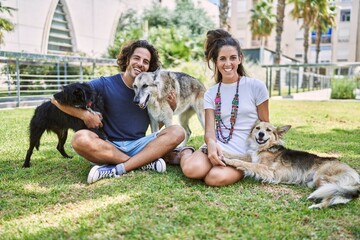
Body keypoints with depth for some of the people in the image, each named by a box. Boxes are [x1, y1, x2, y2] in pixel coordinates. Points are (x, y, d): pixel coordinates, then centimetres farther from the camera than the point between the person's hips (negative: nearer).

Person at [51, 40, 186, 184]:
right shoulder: (105, 84, -5)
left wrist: (170, 108, -5)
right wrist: (85, 115, -22)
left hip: (138, 145, 3)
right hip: (108, 147, -2)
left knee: (177, 132, -19)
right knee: (81, 139, -32)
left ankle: (116, 170, -27)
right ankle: (146, 161, -22)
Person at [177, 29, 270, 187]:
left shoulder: (256, 86, -1)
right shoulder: (211, 93, 7)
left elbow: (265, 126, 6)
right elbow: (209, 130, -2)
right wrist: (211, 144, -25)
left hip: (243, 153, -2)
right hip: (217, 148, 3)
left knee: (216, 178, -34)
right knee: (191, 169, -29)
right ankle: (185, 154, 6)